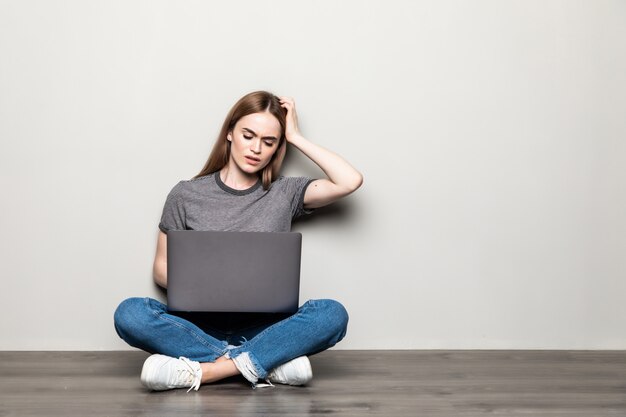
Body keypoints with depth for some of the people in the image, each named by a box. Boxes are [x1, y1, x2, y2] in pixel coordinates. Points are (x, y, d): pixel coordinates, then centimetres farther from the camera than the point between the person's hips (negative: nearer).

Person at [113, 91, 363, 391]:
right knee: (129, 314, -29)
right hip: (199, 324, 1)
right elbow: (162, 268, 9)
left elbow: (350, 180, -7)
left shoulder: (284, 194, 6)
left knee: (332, 314, -29)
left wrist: (296, 138, 1)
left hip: (262, 327, 0)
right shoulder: (186, 194, 6)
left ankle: (203, 370, -31)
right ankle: (273, 361, -28)